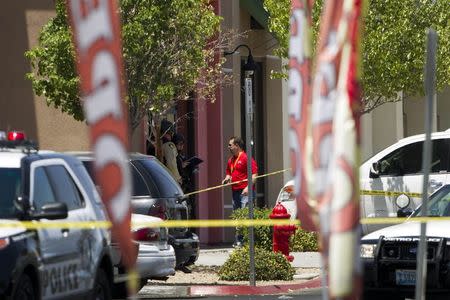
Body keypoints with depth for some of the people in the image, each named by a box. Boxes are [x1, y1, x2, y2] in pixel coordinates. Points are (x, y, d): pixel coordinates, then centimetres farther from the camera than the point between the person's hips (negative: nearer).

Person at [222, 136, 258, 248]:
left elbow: (254, 174, -13)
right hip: (235, 191, 9)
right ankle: (238, 240, 12)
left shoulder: (246, 158, -8)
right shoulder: (231, 160, 18)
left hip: (245, 192, -9)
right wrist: (226, 179, 10)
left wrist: (248, 187, -21)